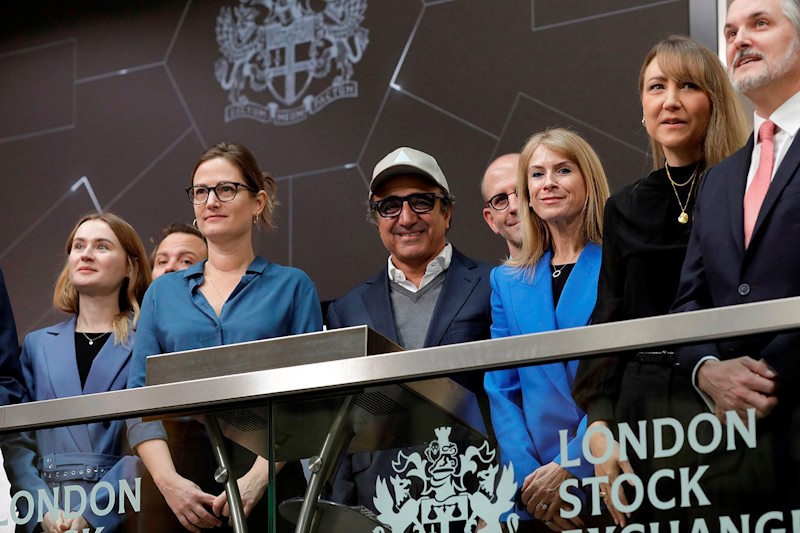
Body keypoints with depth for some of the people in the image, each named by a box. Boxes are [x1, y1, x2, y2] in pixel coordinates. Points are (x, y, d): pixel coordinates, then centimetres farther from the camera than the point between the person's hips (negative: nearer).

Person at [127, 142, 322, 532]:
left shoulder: (291, 286, 7)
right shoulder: (163, 292, 14)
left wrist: (257, 478, -15)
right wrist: (168, 481, -10)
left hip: (265, 475, -2)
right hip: (178, 470, 2)